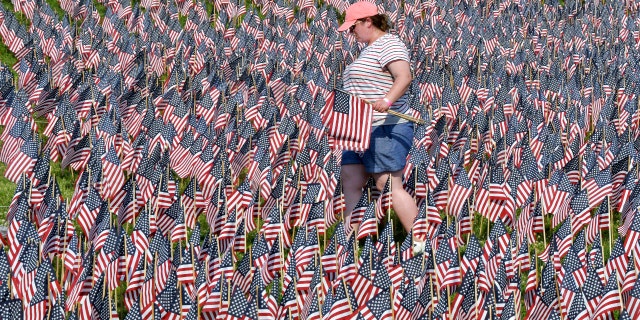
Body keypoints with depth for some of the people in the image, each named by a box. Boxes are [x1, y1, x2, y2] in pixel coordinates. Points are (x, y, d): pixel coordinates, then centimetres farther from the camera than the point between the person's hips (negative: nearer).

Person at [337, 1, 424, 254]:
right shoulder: (370, 49, 21)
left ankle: (420, 243, -10)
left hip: (385, 130, -11)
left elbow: (404, 77, -28)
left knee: (390, 187, -13)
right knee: (350, 183, 6)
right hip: (362, 131, 11)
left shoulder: (388, 44, -12)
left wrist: (387, 100, -43)